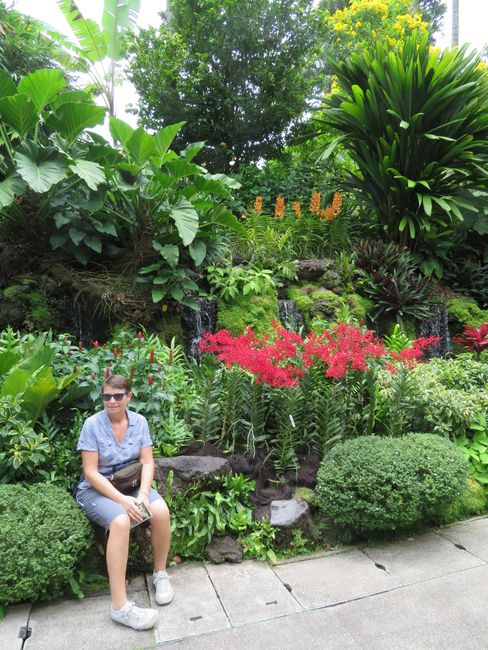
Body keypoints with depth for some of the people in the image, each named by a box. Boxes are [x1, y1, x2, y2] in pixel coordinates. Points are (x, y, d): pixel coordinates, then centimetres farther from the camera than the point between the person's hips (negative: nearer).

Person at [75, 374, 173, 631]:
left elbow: (147, 463, -1)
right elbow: (91, 472, -14)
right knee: (120, 521, -33)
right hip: (97, 489, -3)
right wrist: (122, 500, -23)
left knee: (161, 510, -25)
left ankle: (160, 573, -1)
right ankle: (120, 607, -26)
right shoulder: (93, 424, -13)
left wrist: (143, 493, -20)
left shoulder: (139, 421, -2)